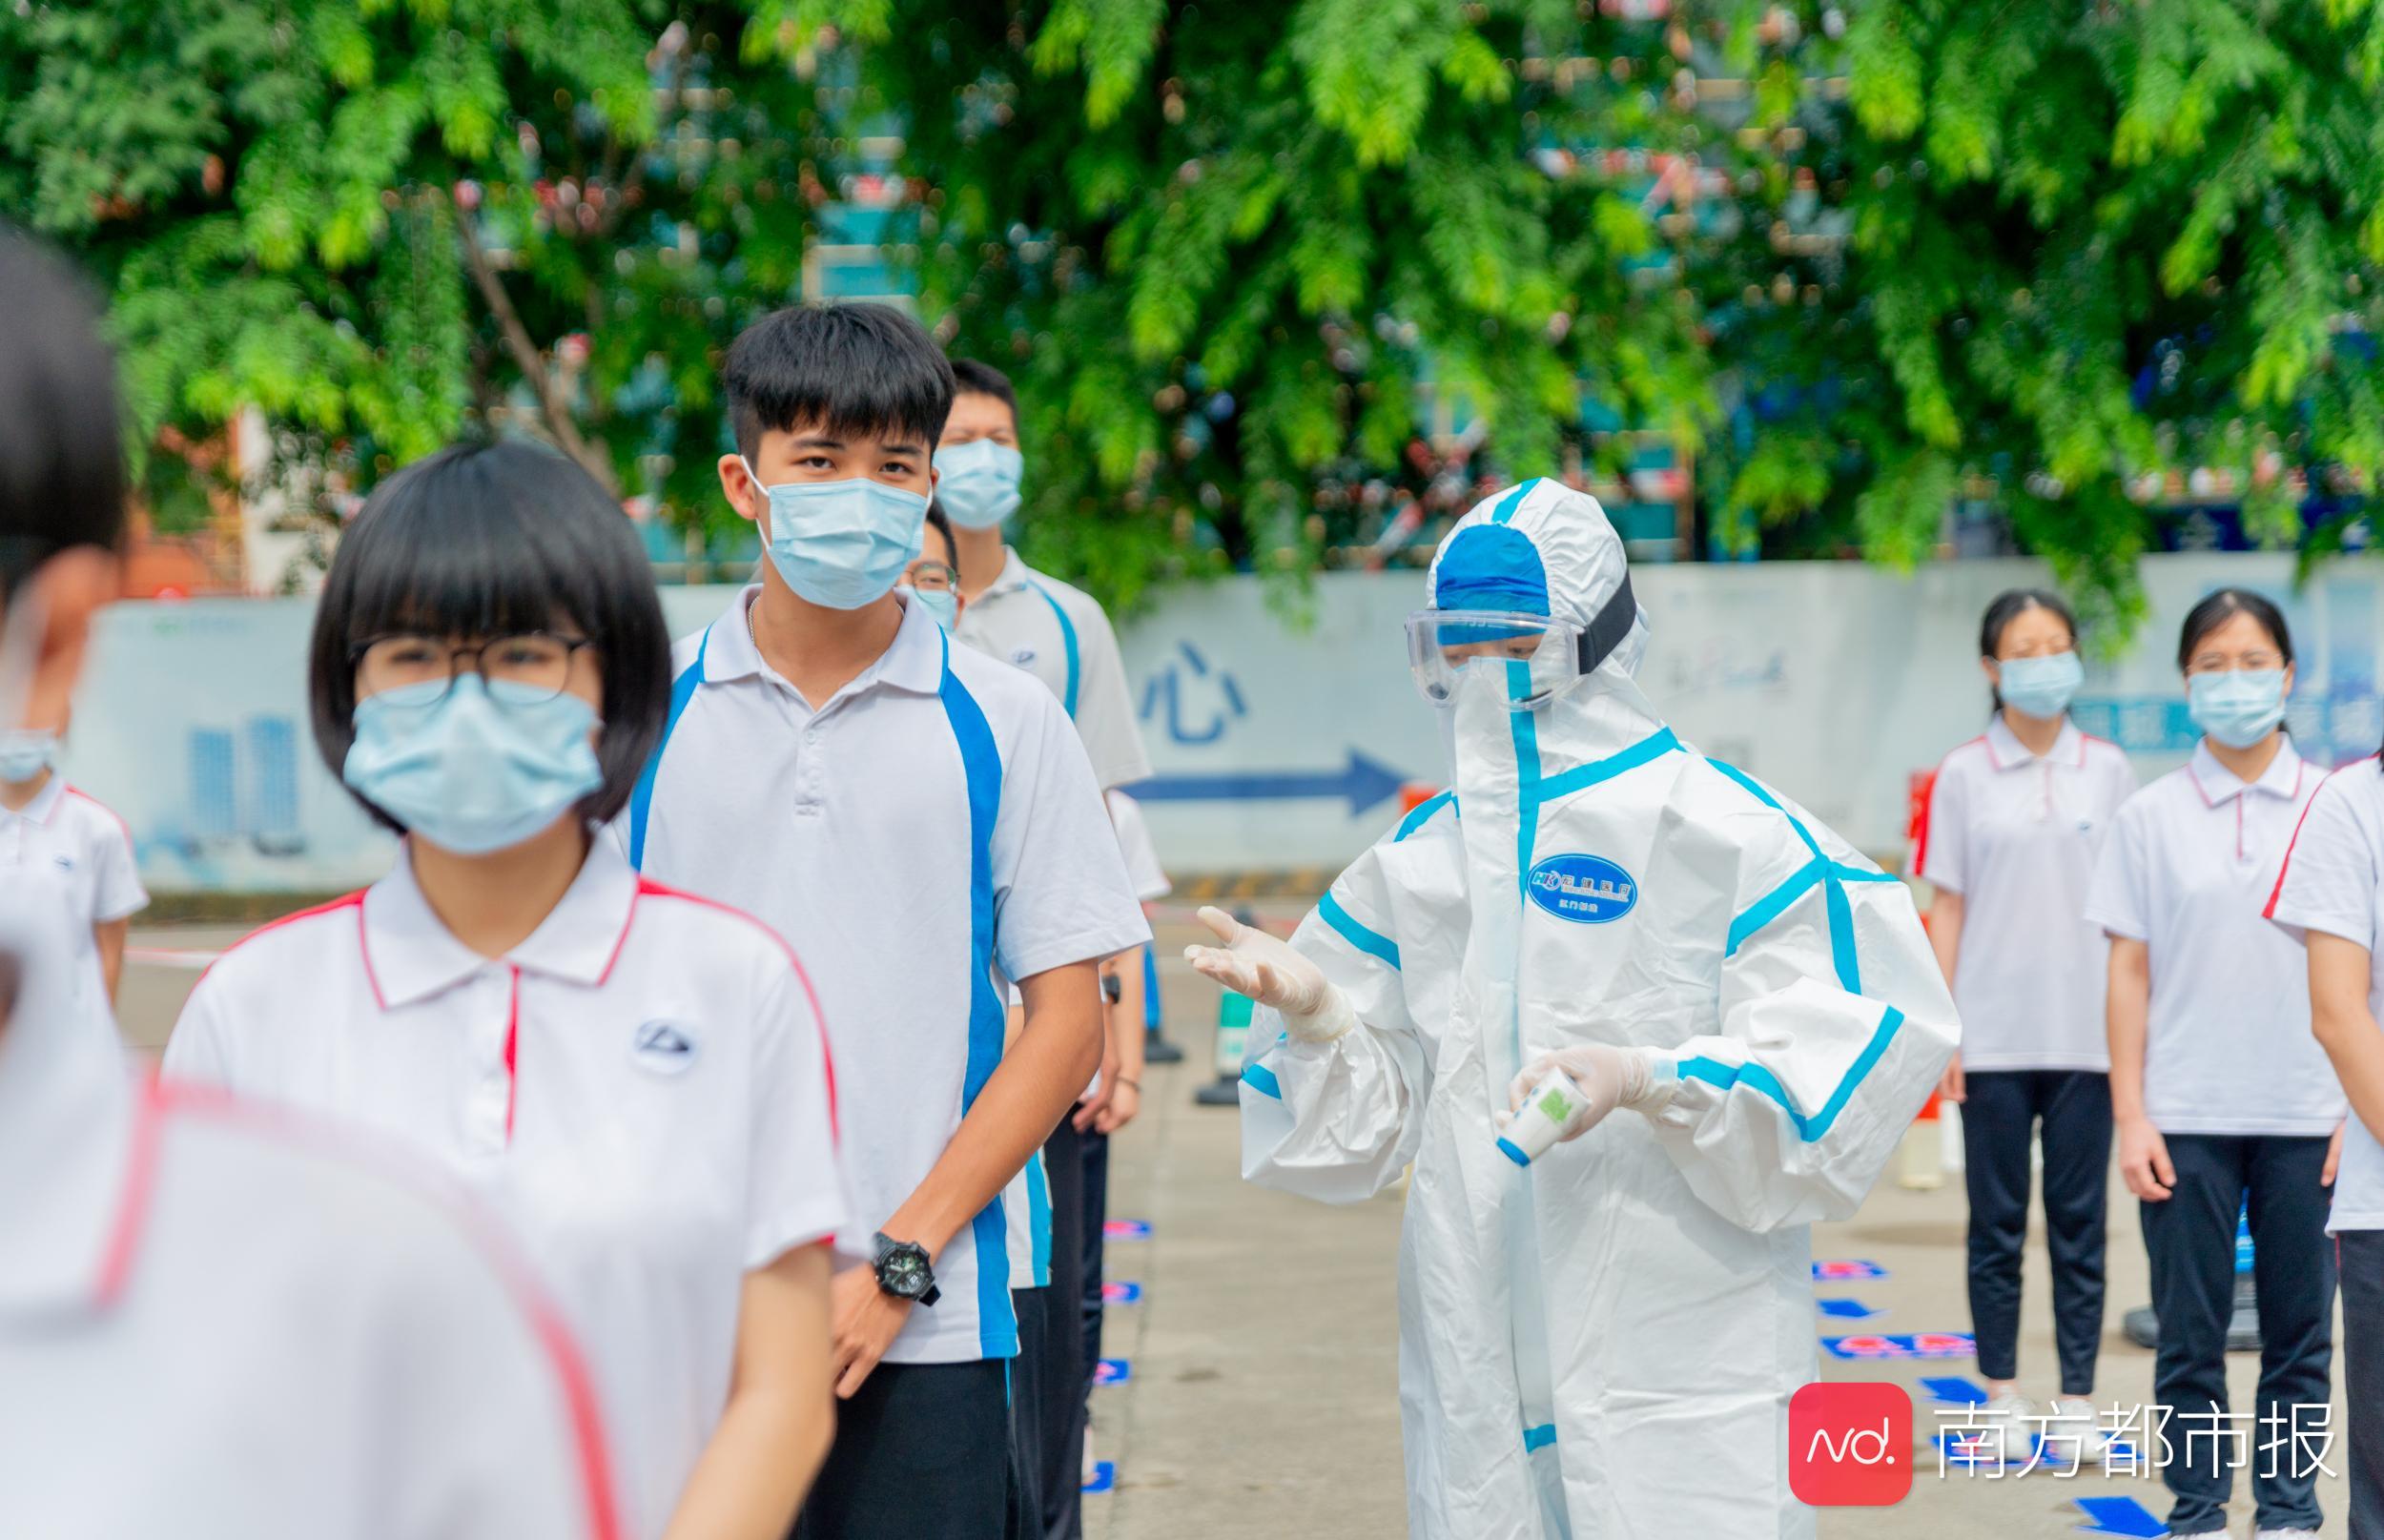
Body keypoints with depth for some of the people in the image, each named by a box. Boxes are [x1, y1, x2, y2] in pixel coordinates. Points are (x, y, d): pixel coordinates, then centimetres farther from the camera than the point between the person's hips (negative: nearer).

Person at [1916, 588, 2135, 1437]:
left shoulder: (2107, 770, 6)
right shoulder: (1963, 776, 2)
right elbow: (1947, 906, 3)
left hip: (2086, 1033, 1)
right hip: (1993, 1035, -1)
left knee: (2078, 1219, 3)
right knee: (1997, 1218, 5)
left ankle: (2077, 1400, 8)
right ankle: (2003, 1395, 13)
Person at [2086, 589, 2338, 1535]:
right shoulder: (2152, 818, 2)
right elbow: (2129, 971, 3)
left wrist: (2356, 1106, -1)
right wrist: (2131, 1116, -2)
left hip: (2306, 1116, 0)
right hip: (2188, 1118, 0)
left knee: (2301, 1330, 5)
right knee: (2190, 1333, 4)